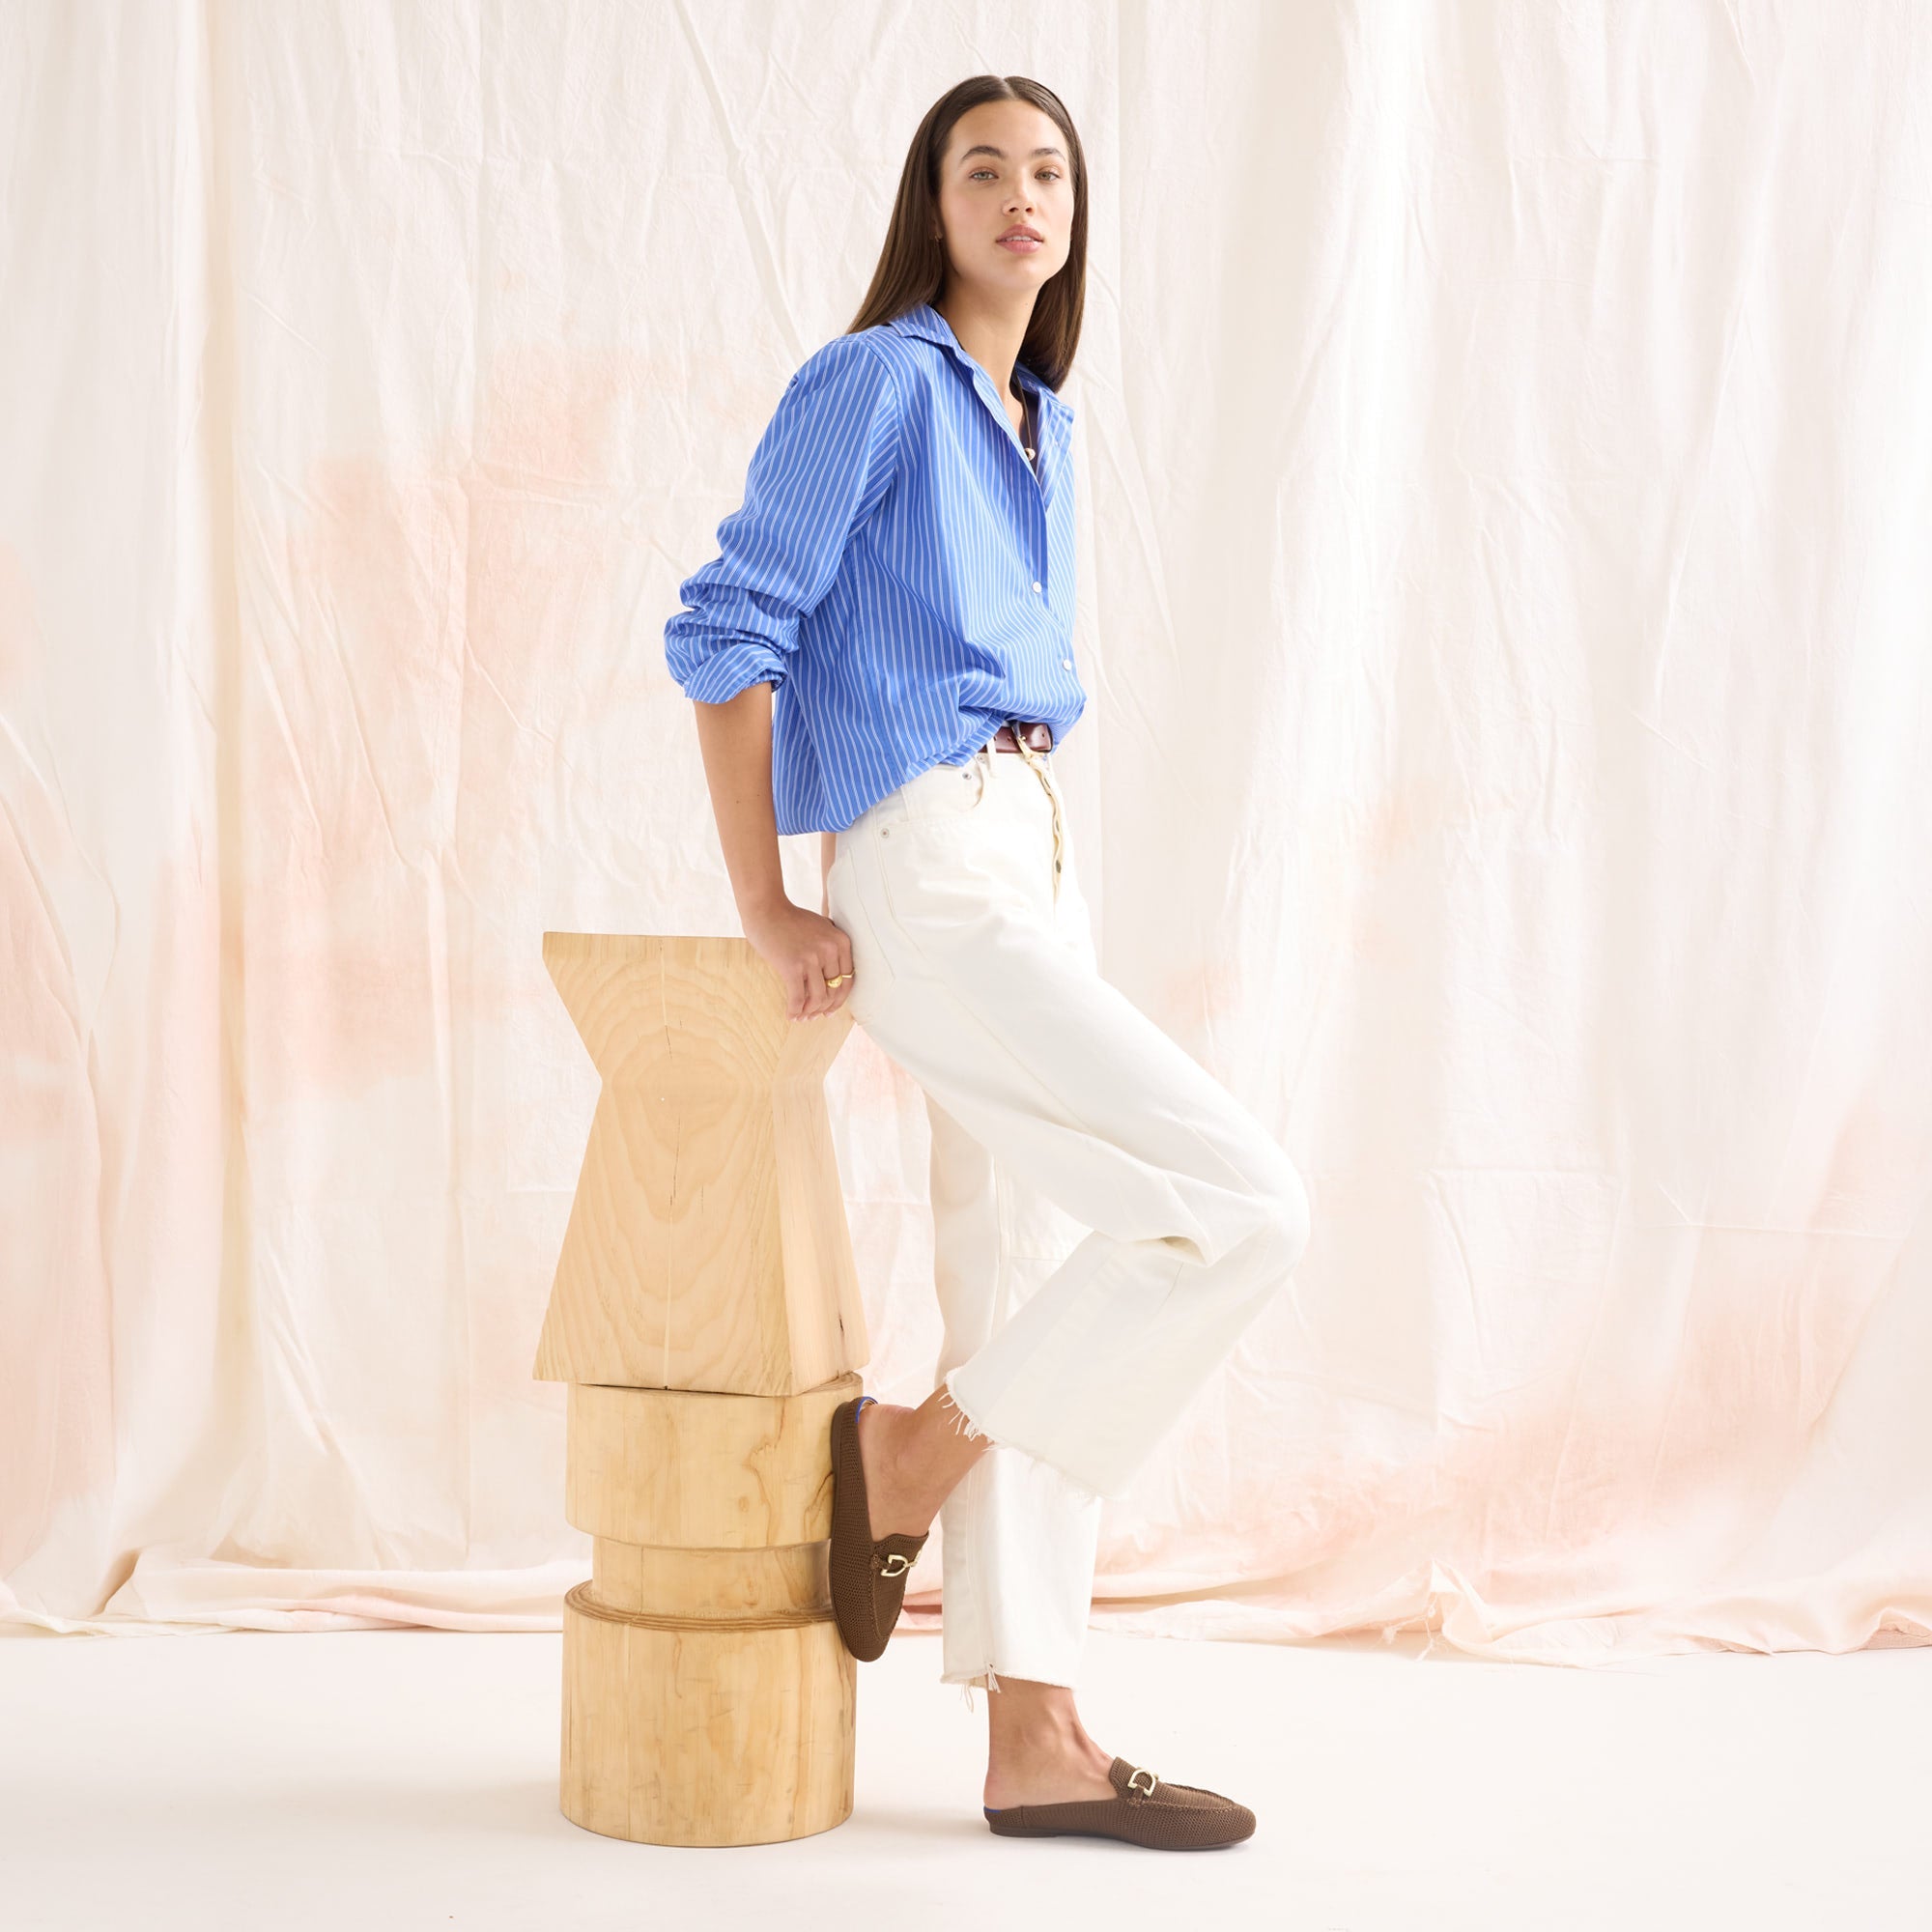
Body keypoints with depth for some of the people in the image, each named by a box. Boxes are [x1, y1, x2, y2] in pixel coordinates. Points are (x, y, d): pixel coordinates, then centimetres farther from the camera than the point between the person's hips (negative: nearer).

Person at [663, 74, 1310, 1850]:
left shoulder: (1044, 430, 18)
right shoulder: (874, 382, -7)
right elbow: (727, 627, -11)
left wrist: (1042, 859, 13)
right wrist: (767, 907, -11)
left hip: (1031, 866, 8)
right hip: (925, 878, -8)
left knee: (1027, 1307, 6)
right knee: (1246, 1203, -14)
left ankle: (1037, 1744, 12)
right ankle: (906, 1457, 1)